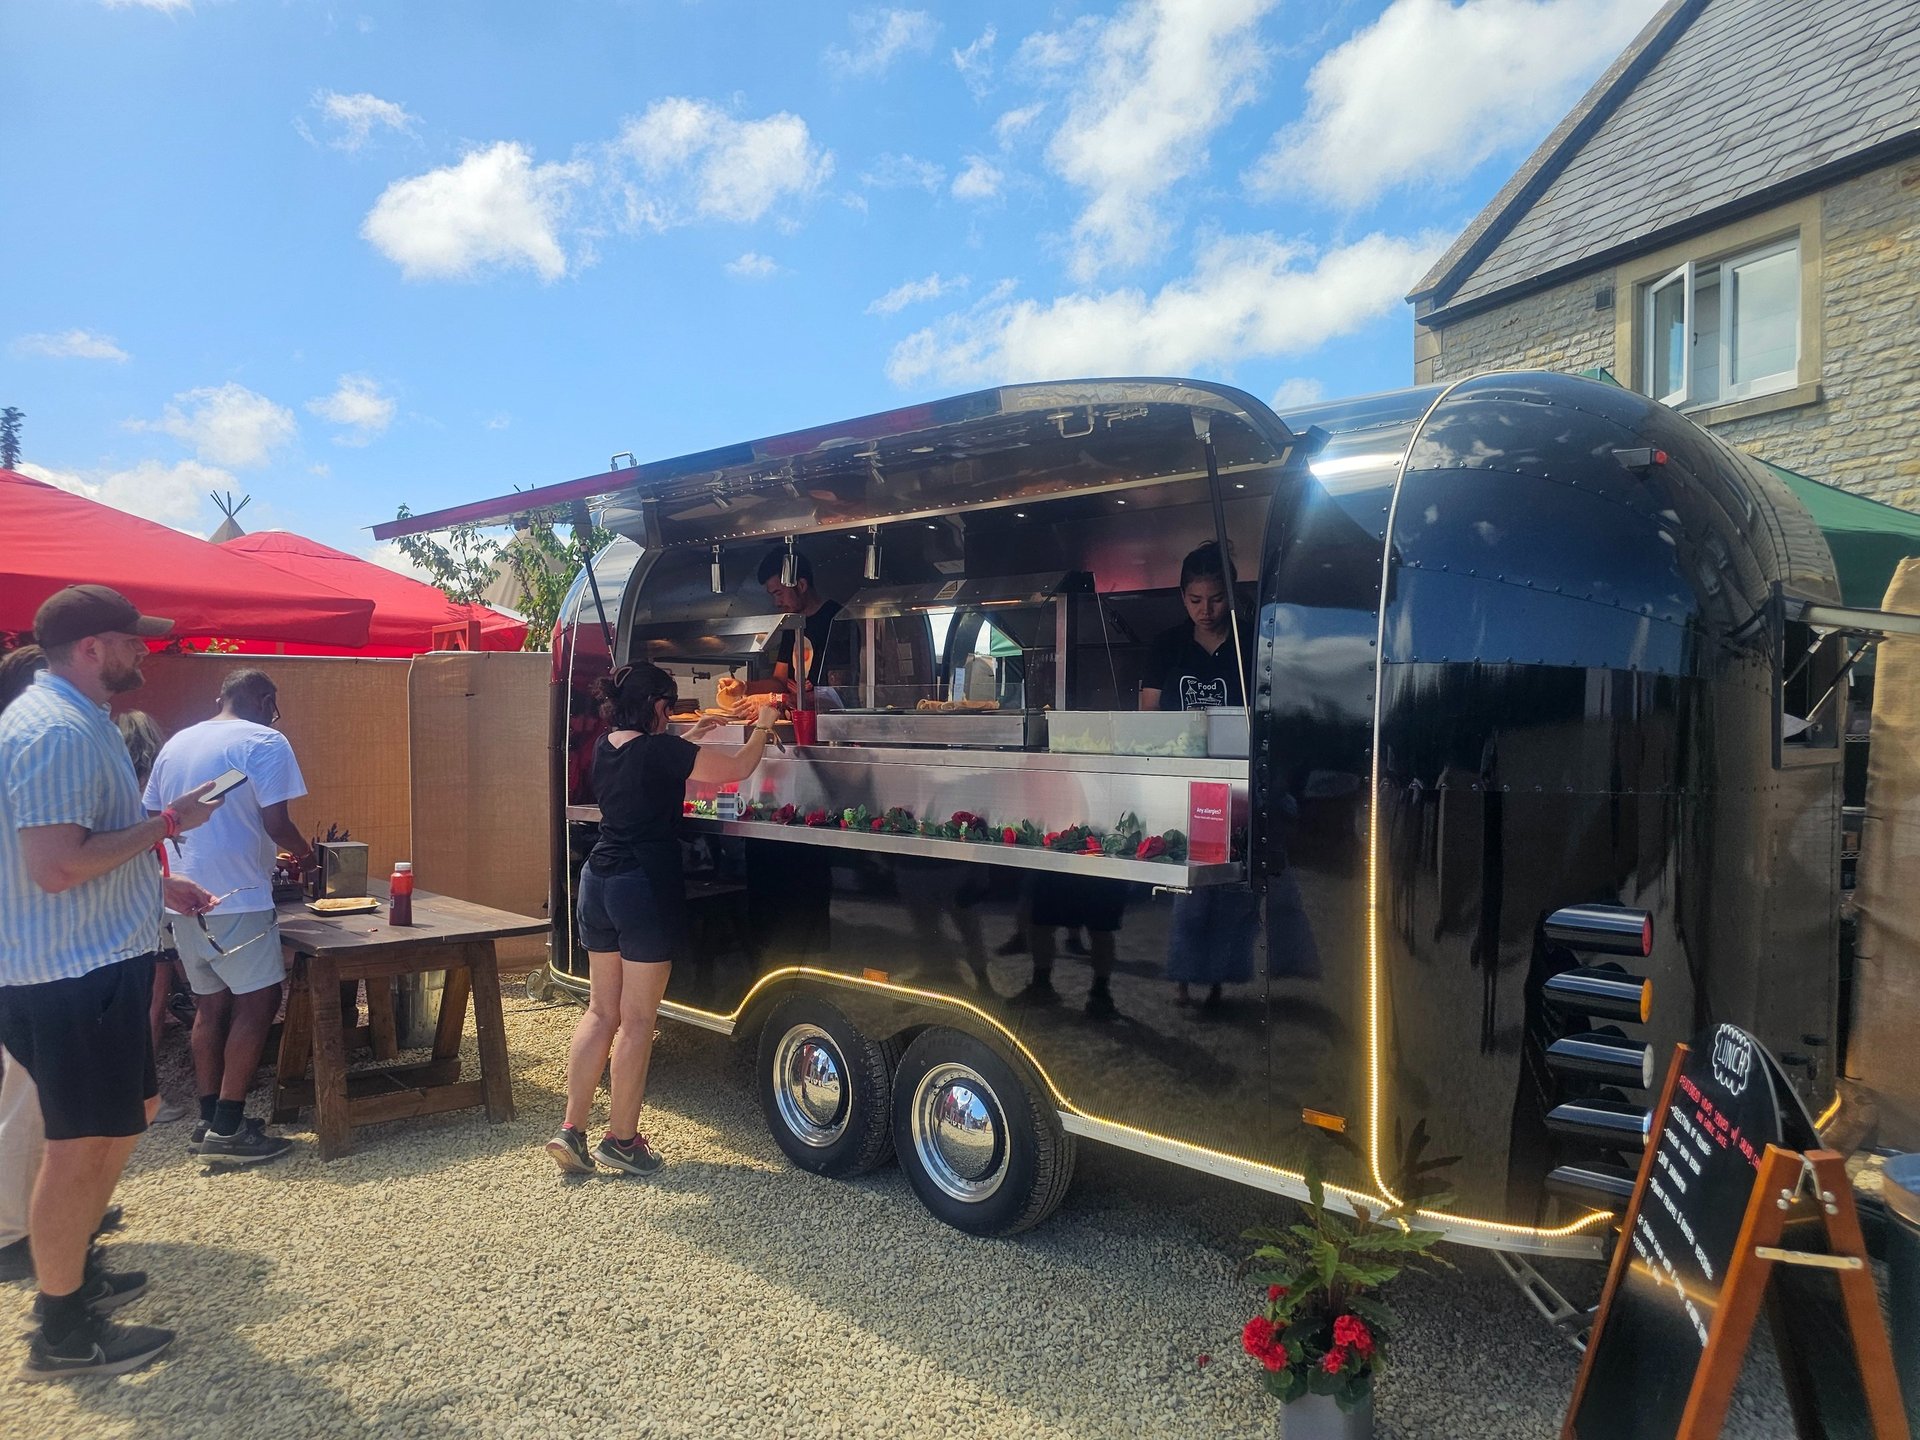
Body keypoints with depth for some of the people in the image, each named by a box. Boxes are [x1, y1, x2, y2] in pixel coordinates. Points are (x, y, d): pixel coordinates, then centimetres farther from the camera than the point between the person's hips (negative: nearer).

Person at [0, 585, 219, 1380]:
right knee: (80, 1146, 2)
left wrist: (154, 883, 19)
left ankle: (74, 1271, 37)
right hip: (71, 976, -11)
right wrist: (165, 822, -19)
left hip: (97, 964, 11)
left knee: (129, 1114, 22)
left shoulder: (72, 720, 13)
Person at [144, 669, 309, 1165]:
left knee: (211, 1004, 14)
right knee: (258, 1001, -2)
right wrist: (304, 853, 3)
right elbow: (275, 822, -15)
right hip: (236, 899, -8)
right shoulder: (265, 742, -8)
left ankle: (210, 1121, 18)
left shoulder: (177, 743, 14)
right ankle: (228, 1129, -3)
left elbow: (153, 816, 18)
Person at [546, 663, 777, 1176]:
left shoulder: (605, 748, 6)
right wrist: (762, 727, 11)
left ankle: (571, 1129, 13)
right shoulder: (661, 751, -15)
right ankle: (621, 1139, 11)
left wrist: (694, 735, 29)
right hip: (647, 885, -8)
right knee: (636, 1021, 2)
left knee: (601, 1011, 15)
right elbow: (739, 767, -6)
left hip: (598, 880, 8)